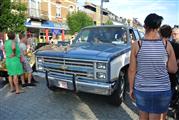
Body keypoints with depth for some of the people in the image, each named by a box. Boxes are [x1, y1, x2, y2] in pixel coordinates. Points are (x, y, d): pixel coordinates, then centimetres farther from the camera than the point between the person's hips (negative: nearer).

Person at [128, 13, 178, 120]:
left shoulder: (137, 45, -11)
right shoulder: (167, 45, -8)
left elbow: (132, 70, -7)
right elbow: (173, 69, -1)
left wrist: (131, 88, 5)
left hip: (141, 89, 0)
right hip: (162, 90, 0)